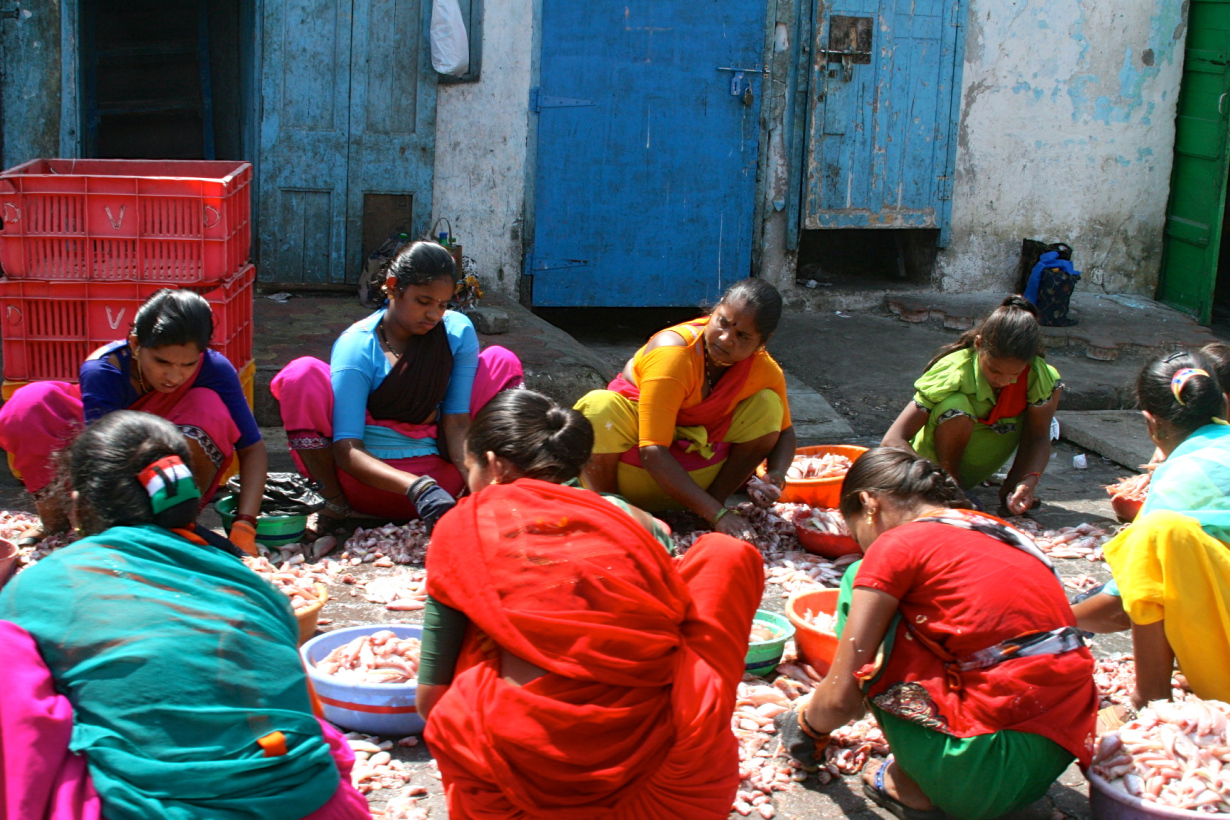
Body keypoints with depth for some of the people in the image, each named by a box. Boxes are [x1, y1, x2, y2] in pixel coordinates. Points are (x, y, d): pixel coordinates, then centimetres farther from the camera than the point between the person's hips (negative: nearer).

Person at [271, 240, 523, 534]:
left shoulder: (458, 331, -2)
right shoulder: (356, 346, -13)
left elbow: (456, 422, -7)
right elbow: (346, 450, -22)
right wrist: (417, 488, -39)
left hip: (438, 478, 3)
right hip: (368, 480, -2)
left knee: (501, 361, -7)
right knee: (302, 374, -24)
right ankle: (334, 501, -7)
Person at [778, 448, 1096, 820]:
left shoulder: (895, 545, -4)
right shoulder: (998, 530, 17)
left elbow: (841, 699, -4)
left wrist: (806, 727, 21)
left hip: (983, 774, -8)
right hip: (1060, 757, 8)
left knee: (858, 586, 6)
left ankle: (913, 787, 7)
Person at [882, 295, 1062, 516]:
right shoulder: (954, 372, -30)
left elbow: (1039, 437, -13)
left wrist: (1029, 481, -33)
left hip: (980, 463, 4)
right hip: (937, 462, -4)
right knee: (956, 408, -36)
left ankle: (1011, 489, -3)